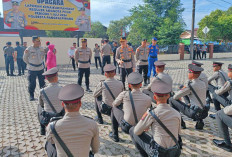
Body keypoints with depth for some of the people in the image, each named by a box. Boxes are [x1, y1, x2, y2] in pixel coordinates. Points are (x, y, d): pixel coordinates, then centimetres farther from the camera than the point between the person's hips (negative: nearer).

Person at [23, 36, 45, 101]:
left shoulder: (41, 49, 2)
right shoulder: (29, 49, -10)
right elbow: (25, 58, 1)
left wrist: (41, 63, 12)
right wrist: (29, 64, 2)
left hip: (40, 68, 4)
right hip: (32, 69, -4)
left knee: (42, 82, 10)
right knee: (32, 83, 3)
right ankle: (31, 96, 18)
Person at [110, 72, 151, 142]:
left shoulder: (124, 94, -13)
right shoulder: (148, 99, -8)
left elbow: (114, 104, 5)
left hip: (126, 128, -3)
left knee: (114, 109, 19)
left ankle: (114, 135, 27)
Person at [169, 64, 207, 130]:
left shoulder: (190, 85, -17)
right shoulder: (203, 84, 6)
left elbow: (176, 96, -10)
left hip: (194, 113, -8)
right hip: (203, 112, 8)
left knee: (172, 100, -1)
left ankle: (180, 123, 6)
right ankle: (199, 121, 18)